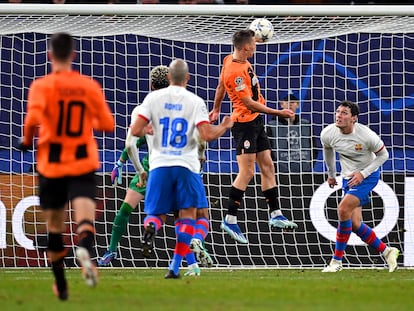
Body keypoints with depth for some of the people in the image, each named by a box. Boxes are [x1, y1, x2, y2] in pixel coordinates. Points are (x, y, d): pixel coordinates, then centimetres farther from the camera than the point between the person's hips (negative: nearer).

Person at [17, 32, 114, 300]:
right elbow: (108, 124, 6)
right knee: (85, 217, -13)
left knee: (54, 225, 15)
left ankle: (61, 285, 23)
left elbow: (34, 117, -23)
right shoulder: (90, 86, 2)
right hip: (84, 164, 0)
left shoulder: (42, 85, -6)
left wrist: (27, 141, -4)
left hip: (51, 165, 0)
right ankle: (85, 249, -48)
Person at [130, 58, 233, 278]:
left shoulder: (154, 98, 1)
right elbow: (207, 135, -11)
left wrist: (147, 131, 20)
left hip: (160, 164, 1)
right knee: (187, 214, 7)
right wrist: (224, 127, 9)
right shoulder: (195, 102, -2)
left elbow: (136, 131, -4)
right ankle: (175, 266, -5)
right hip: (186, 165, -1)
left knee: (156, 212, 11)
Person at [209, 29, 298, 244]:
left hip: (255, 122, 10)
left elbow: (221, 86, 19)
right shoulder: (235, 72, -25)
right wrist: (278, 113, -20)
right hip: (244, 123, -10)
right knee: (246, 172, -11)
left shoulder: (232, 60, 4)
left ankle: (275, 215, 16)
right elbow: (249, 103, -23)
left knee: (267, 166, 11)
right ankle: (230, 220, -7)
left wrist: (216, 109, 32)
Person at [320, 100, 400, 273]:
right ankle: (386, 251, 21)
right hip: (348, 178, 6)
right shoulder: (327, 134, -12)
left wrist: (362, 174, -18)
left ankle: (337, 260, -15)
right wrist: (331, 174, 23)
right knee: (355, 225, -1)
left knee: (343, 208, -25)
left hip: (368, 175, -6)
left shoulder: (366, 135, -25)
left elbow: (383, 155, -9)